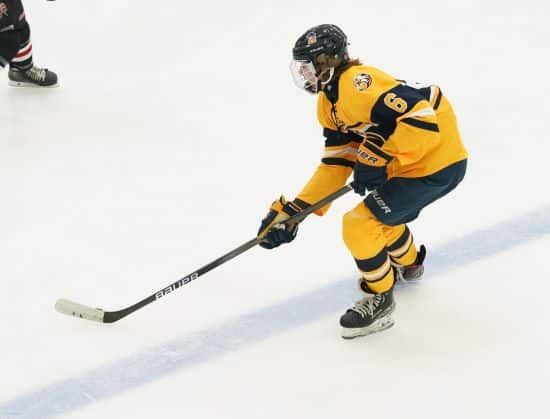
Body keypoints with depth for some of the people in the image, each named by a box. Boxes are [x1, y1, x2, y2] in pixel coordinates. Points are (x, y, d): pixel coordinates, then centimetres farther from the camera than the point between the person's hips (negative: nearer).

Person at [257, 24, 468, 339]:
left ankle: (379, 301, 9)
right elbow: (335, 166, 8)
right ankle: (409, 265, 58)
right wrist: (291, 212, 2)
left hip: (438, 164, -11)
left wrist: (376, 157, -28)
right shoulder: (329, 103, 8)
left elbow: (420, 115, -33)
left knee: (360, 224, -12)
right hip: (403, 162, 11)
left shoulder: (358, 84, -25)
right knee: (378, 214, 30)